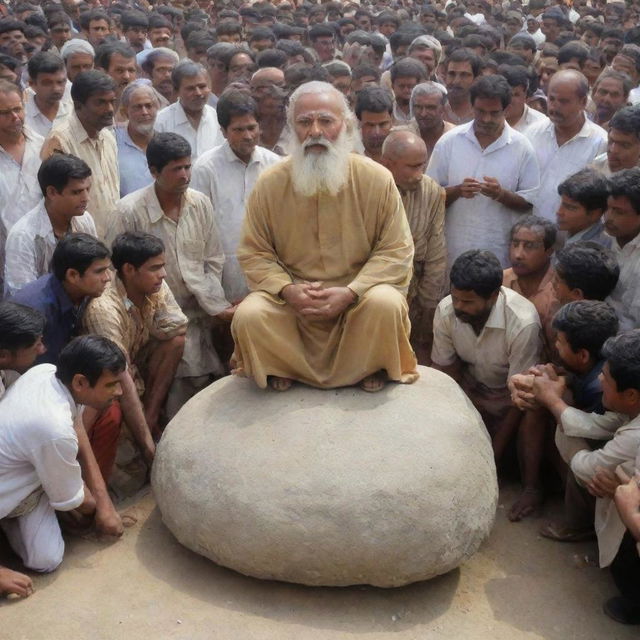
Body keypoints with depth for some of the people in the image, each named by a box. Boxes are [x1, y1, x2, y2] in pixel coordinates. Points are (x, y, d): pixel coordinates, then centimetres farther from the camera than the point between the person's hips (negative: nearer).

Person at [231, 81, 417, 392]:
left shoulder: (377, 179, -6)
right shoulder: (269, 184, -4)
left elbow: (396, 251, -6)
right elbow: (253, 253, 1)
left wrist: (350, 292, -19)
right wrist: (287, 289, -19)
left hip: (358, 295, 0)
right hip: (291, 297, 1)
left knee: (386, 304, -32)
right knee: (248, 316, -27)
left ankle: (370, 369, 2)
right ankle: (281, 370, 8)